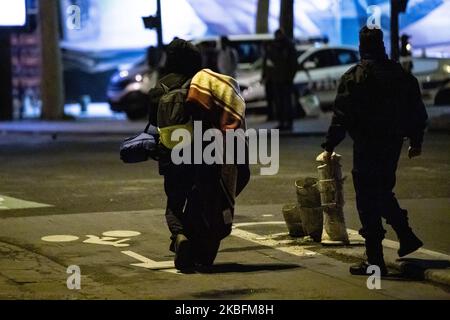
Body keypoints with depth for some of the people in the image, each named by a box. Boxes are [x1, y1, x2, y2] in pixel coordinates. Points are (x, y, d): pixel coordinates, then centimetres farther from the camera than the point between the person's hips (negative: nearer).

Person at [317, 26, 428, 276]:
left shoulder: (353, 77, -9)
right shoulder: (401, 75, 7)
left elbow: (341, 116, -12)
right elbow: (418, 112, 11)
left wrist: (329, 148, -7)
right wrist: (416, 142, 22)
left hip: (367, 145, -6)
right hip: (393, 143, 6)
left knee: (368, 200, -2)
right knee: (383, 192, 25)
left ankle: (375, 261, -2)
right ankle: (406, 237, 23)